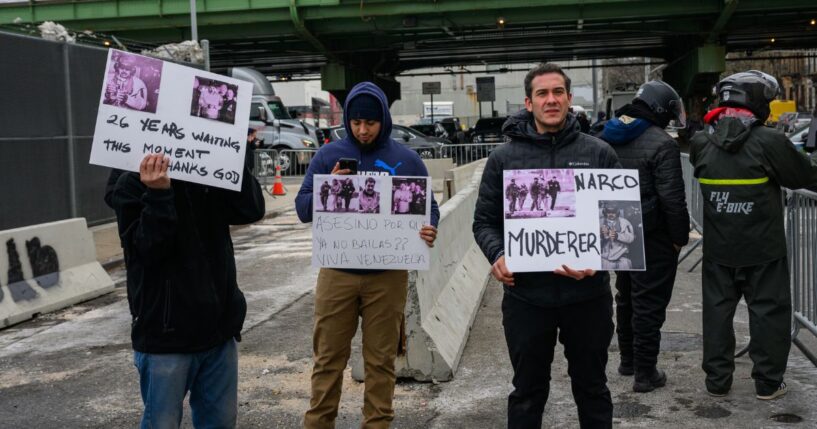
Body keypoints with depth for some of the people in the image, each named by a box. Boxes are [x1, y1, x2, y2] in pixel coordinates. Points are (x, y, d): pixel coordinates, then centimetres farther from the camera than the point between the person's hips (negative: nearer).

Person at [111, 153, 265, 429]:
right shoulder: (132, 185, -5)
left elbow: (252, 210, -7)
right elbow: (148, 250, -16)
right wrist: (158, 194, -27)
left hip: (218, 329, 5)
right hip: (165, 335, -4)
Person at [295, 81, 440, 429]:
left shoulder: (406, 160, 2)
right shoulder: (328, 156, 2)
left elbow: (428, 208, 4)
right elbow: (302, 208, 0)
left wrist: (428, 230, -19)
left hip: (388, 275, 0)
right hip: (337, 272, 0)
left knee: (380, 359, 9)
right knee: (329, 358, 7)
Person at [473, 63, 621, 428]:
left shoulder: (599, 154, 2)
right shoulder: (504, 158, 2)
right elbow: (485, 220, 5)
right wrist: (498, 255, -15)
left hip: (587, 294, 0)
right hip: (526, 295, 0)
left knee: (591, 387, 17)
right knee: (528, 391, 15)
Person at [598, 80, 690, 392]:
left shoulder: (607, 137, 7)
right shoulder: (662, 144, -18)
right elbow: (672, 198, -20)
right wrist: (680, 237, -9)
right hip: (652, 237, -8)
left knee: (626, 296, 21)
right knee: (649, 302, 1)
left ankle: (628, 359, 34)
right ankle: (645, 372, 7)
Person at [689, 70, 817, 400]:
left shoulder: (701, 142, -2)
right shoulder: (769, 141, -16)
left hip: (718, 249, 4)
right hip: (763, 248, -4)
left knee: (717, 310, 12)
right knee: (768, 310, 9)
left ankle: (717, 380, 19)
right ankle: (768, 382, 16)